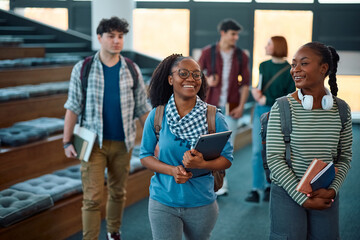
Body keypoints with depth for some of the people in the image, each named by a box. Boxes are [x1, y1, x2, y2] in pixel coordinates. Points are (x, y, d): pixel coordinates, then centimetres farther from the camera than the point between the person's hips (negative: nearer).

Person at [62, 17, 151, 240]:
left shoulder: (132, 70, 1)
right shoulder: (83, 69, -4)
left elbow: (143, 108, 5)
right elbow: (73, 107, -2)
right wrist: (67, 141, -5)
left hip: (123, 143, 2)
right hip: (94, 143, -2)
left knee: (118, 192, 16)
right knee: (92, 198, -3)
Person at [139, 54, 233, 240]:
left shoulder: (214, 117, -7)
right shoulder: (157, 116, -5)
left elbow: (227, 158, -2)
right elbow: (145, 155, 1)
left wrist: (202, 164, -23)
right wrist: (171, 170, -17)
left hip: (202, 202, 1)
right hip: (163, 203, -1)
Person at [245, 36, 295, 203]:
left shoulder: (290, 71, -8)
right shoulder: (263, 66, 8)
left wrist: (266, 100, -14)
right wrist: (256, 91, -5)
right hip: (260, 111, 4)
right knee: (257, 151, -3)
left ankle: (270, 186, 20)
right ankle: (256, 189, -1)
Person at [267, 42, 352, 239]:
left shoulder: (341, 110, 0)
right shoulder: (281, 108, -10)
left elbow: (345, 157, 7)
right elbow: (274, 159, -11)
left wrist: (332, 190, -8)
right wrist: (303, 198, -13)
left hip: (326, 197, 3)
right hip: (287, 194, -3)